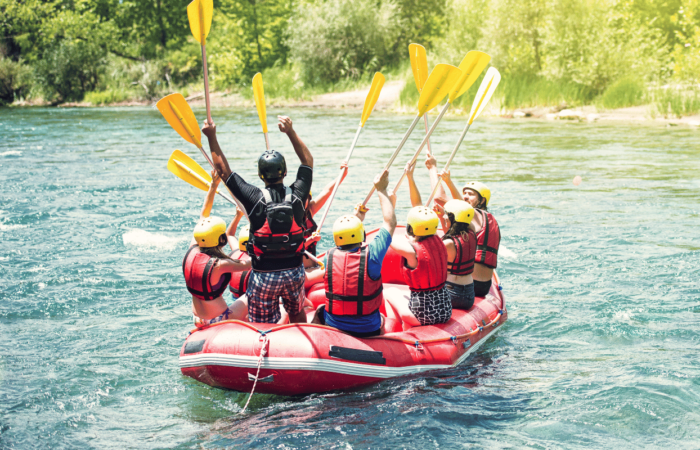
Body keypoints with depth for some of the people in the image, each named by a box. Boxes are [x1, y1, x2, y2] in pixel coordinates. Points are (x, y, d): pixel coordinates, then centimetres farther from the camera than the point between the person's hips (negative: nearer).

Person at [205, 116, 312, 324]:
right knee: (297, 315, 25)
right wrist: (291, 132, 7)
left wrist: (212, 138, -2)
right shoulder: (297, 196, -9)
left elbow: (224, 170, -6)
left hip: (264, 276, -3)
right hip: (294, 273, 3)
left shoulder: (254, 198, -16)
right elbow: (308, 162, 7)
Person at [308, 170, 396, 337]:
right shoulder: (371, 255, -17)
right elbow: (390, 222, -3)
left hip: (334, 329, 1)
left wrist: (357, 218, 27)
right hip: (368, 331, -1)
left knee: (320, 311, 33)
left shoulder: (330, 257, -10)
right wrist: (381, 190, 9)